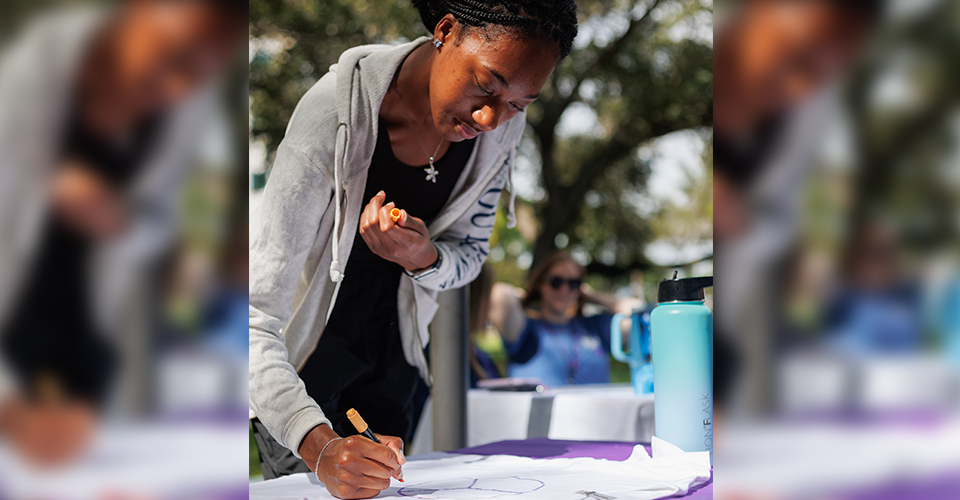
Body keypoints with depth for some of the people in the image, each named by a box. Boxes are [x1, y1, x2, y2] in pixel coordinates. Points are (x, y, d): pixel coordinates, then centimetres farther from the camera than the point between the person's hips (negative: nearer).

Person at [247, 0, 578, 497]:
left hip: (392, 351, 5)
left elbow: (470, 253, -2)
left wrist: (424, 258, -28)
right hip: (303, 346, -4)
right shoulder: (336, 114, -34)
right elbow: (256, 318, -37)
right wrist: (319, 446, -52)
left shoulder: (503, 126, -17)